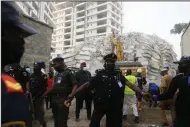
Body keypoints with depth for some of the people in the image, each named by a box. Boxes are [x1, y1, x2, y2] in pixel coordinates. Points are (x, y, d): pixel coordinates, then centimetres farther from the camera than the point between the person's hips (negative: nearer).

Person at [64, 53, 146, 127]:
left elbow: (129, 84, -6)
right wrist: (72, 95, -11)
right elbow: (86, 85, -6)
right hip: (100, 105, -1)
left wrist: (141, 92, -21)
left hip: (114, 106, 2)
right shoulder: (100, 75, -3)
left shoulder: (118, 75, 2)